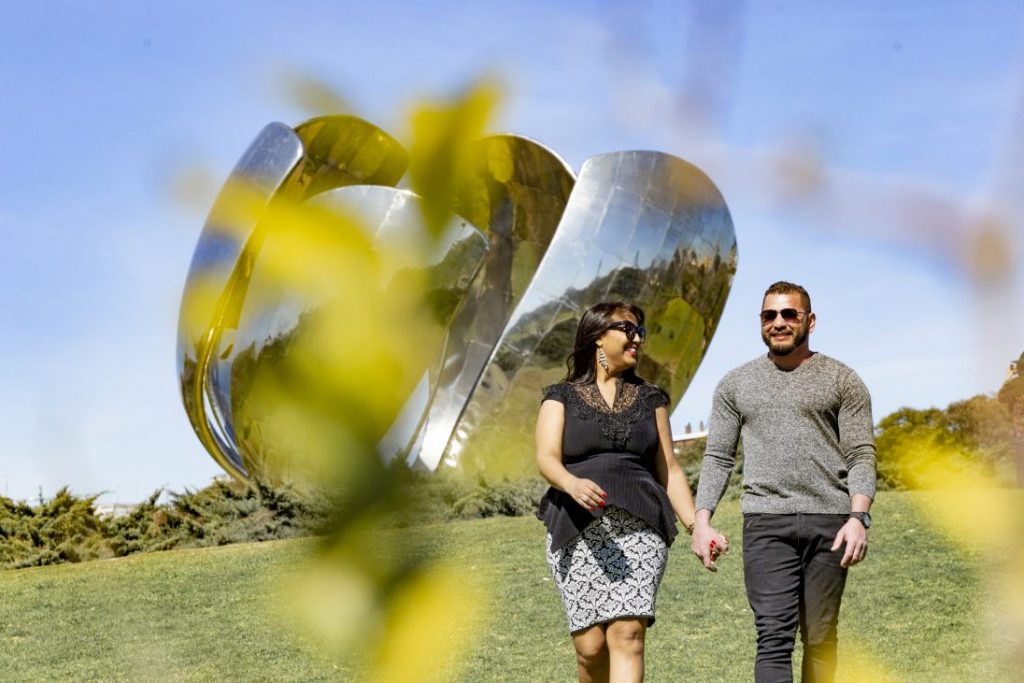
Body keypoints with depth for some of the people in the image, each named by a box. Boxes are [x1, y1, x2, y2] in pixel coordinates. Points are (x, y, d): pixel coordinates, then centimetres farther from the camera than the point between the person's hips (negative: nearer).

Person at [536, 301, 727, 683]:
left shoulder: (649, 399, 18)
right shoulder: (561, 397, 11)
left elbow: (669, 470, 17)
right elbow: (547, 458, -4)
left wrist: (696, 526, 5)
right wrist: (572, 484, -26)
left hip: (639, 527, 1)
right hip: (579, 530, -1)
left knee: (627, 634, -16)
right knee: (590, 645, -6)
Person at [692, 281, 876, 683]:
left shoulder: (842, 381, 8)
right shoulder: (736, 384, 14)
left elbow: (861, 456, 2)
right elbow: (718, 457, 12)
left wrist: (858, 517, -13)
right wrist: (702, 520, 0)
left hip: (829, 520, 0)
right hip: (766, 523, 0)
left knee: (820, 639, 5)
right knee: (774, 636, -11)